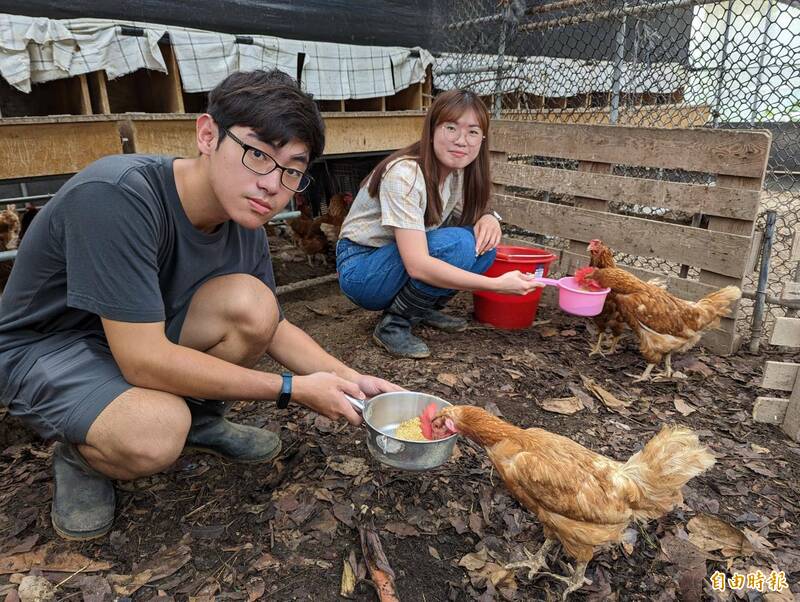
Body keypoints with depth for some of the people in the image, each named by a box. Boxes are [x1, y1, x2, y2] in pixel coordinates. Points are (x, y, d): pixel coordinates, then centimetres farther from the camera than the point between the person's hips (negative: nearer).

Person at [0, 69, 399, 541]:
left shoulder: (246, 225, -12)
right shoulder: (117, 196, -33)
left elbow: (271, 325, 1)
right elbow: (144, 360, -34)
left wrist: (350, 379, -14)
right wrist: (293, 389, -29)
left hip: (141, 335, 5)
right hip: (46, 349, -5)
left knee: (250, 302, -22)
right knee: (155, 433, -34)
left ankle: (201, 419, 6)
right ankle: (80, 456, 2)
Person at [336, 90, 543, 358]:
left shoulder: (459, 170, -5)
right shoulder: (405, 174, -28)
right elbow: (417, 265, -35)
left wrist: (488, 218, -17)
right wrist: (496, 284, -36)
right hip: (359, 269, -7)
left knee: (482, 243, -14)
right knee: (456, 244, -29)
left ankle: (424, 309, 4)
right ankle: (393, 324, -13)